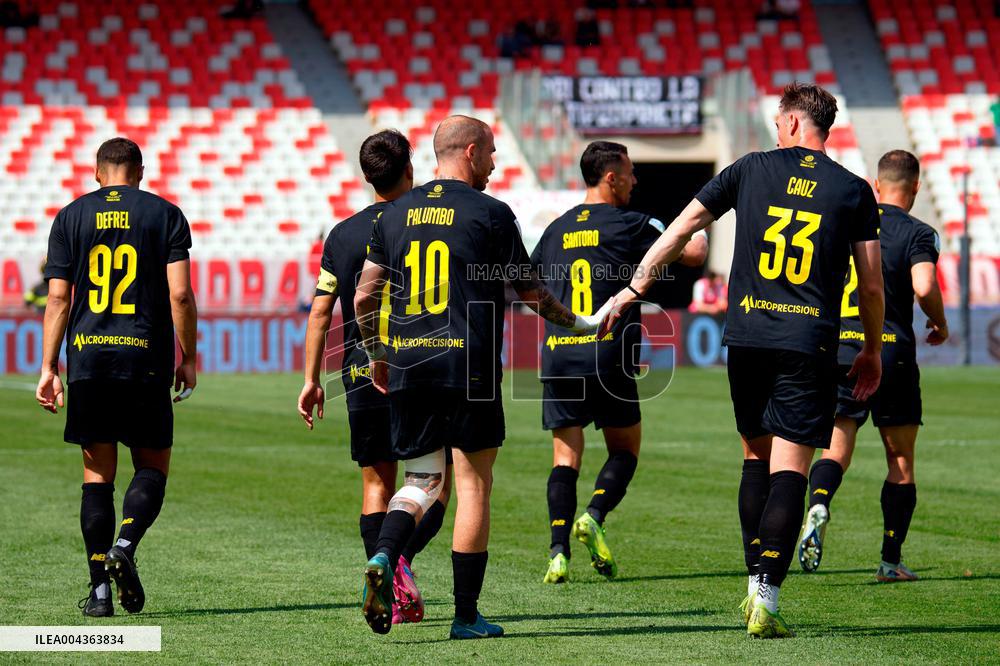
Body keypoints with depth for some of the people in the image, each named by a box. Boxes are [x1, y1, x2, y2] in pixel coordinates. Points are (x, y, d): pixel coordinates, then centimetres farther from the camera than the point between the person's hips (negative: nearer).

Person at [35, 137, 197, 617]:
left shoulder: (71, 217, 7)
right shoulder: (165, 215, 3)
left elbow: (58, 298, 2)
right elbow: (180, 293, -6)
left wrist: (49, 369, 4)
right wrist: (188, 358, 4)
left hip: (88, 359, 2)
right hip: (146, 360, -2)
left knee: (97, 475, 7)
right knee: (152, 466, 10)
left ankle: (99, 588, 2)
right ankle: (125, 546, -16)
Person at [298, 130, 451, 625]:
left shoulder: (342, 234, 7)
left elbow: (320, 311, 6)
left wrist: (311, 379, 11)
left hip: (361, 374, 3)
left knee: (376, 483, 10)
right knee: (437, 479, 5)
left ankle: (390, 595, 1)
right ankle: (403, 553, -22)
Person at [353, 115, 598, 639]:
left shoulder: (395, 214, 10)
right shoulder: (489, 213, -3)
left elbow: (364, 295, 12)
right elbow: (530, 291, 3)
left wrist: (376, 355, 27)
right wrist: (578, 323, 20)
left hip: (406, 369, 5)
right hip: (468, 370, -5)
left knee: (421, 479, 15)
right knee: (474, 485, 3)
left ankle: (382, 559, -13)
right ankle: (467, 616, 4)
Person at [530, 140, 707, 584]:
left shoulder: (558, 229, 13)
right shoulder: (628, 225, -2)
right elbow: (693, 255, 3)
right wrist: (700, 233, 25)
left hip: (558, 357, 4)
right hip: (608, 358, -4)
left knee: (565, 455, 6)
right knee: (625, 449, 12)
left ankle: (558, 552, -9)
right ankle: (593, 517, -12)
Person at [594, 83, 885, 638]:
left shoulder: (751, 169, 6)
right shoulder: (854, 191, 4)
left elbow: (681, 228, 9)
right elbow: (871, 285, 5)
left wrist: (632, 290, 19)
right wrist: (872, 352, 20)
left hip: (746, 337, 2)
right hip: (809, 343, -2)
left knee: (756, 456, 17)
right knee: (789, 469, -3)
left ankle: (755, 585, 15)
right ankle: (765, 603, -11)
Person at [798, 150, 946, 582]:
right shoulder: (917, 233, -3)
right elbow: (924, 287, -19)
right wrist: (940, 324, 0)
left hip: (838, 349, 3)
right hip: (891, 352, -3)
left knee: (836, 448, 5)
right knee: (901, 461, 8)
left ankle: (818, 504, -27)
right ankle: (891, 561, 8)